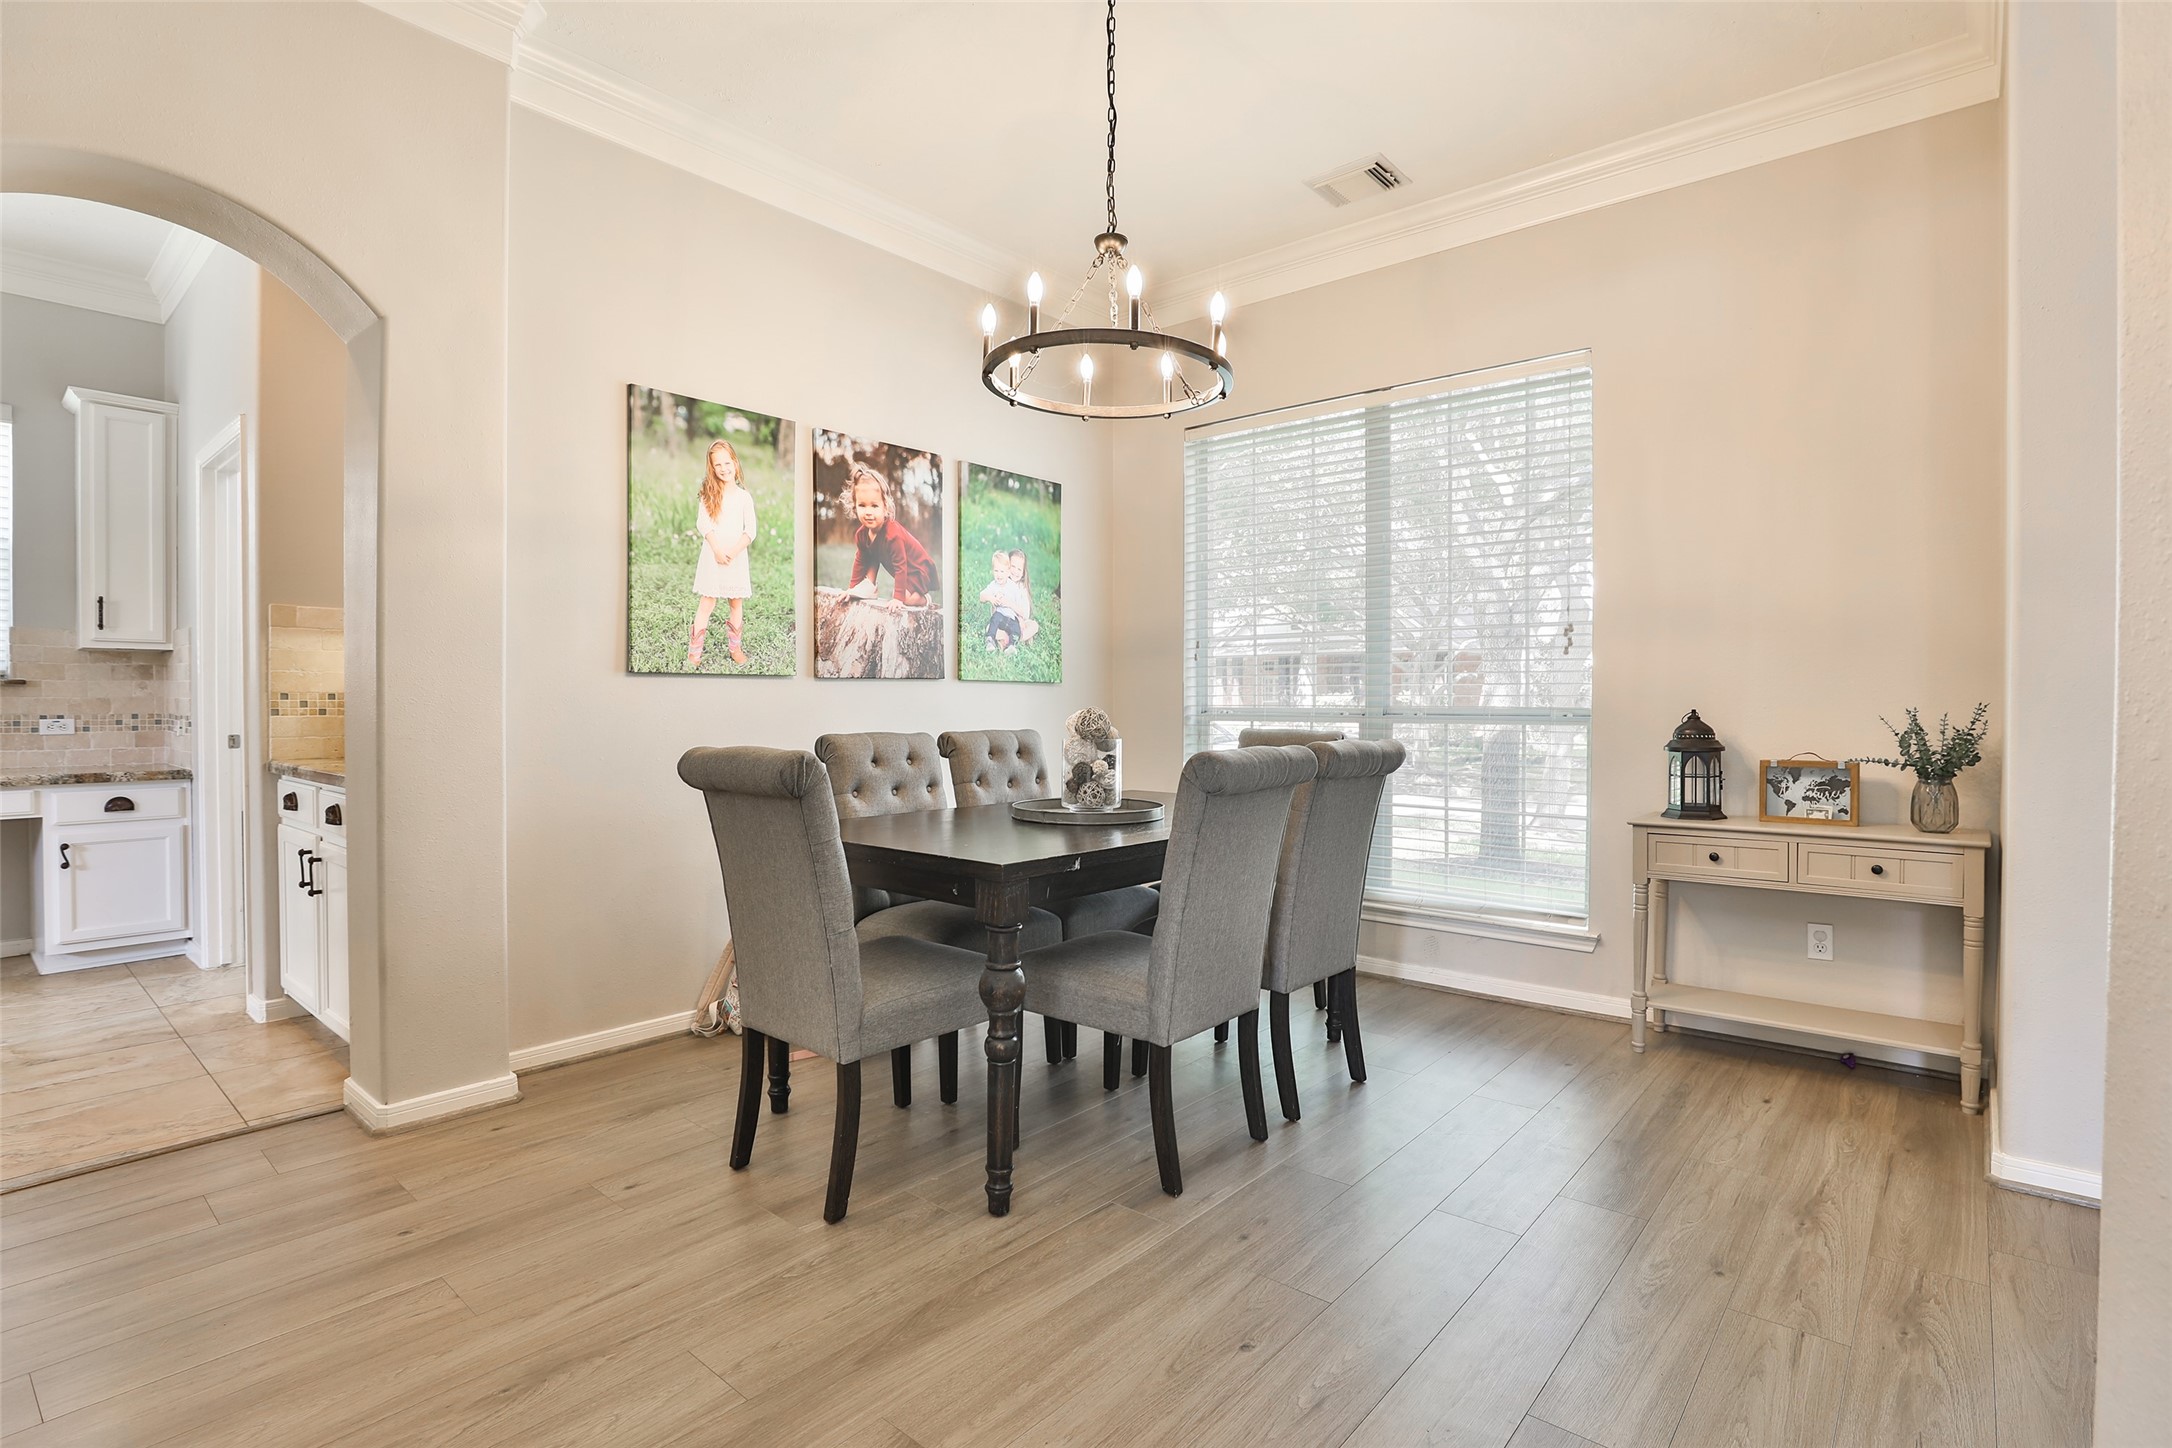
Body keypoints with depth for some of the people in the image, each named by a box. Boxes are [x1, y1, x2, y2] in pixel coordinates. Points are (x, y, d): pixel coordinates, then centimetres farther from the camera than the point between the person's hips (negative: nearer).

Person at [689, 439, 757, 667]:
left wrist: (733, 552, -13)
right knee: (707, 602, -3)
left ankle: (735, 647, 20)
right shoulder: (708, 493, 3)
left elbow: (751, 530, -1)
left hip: (737, 556, 1)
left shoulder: (744, 496, 4)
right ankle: (694, 653, -1)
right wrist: (718, 551, -16)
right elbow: (702, 524, -5)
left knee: (737, 602, 7)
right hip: (712, 554, -1)